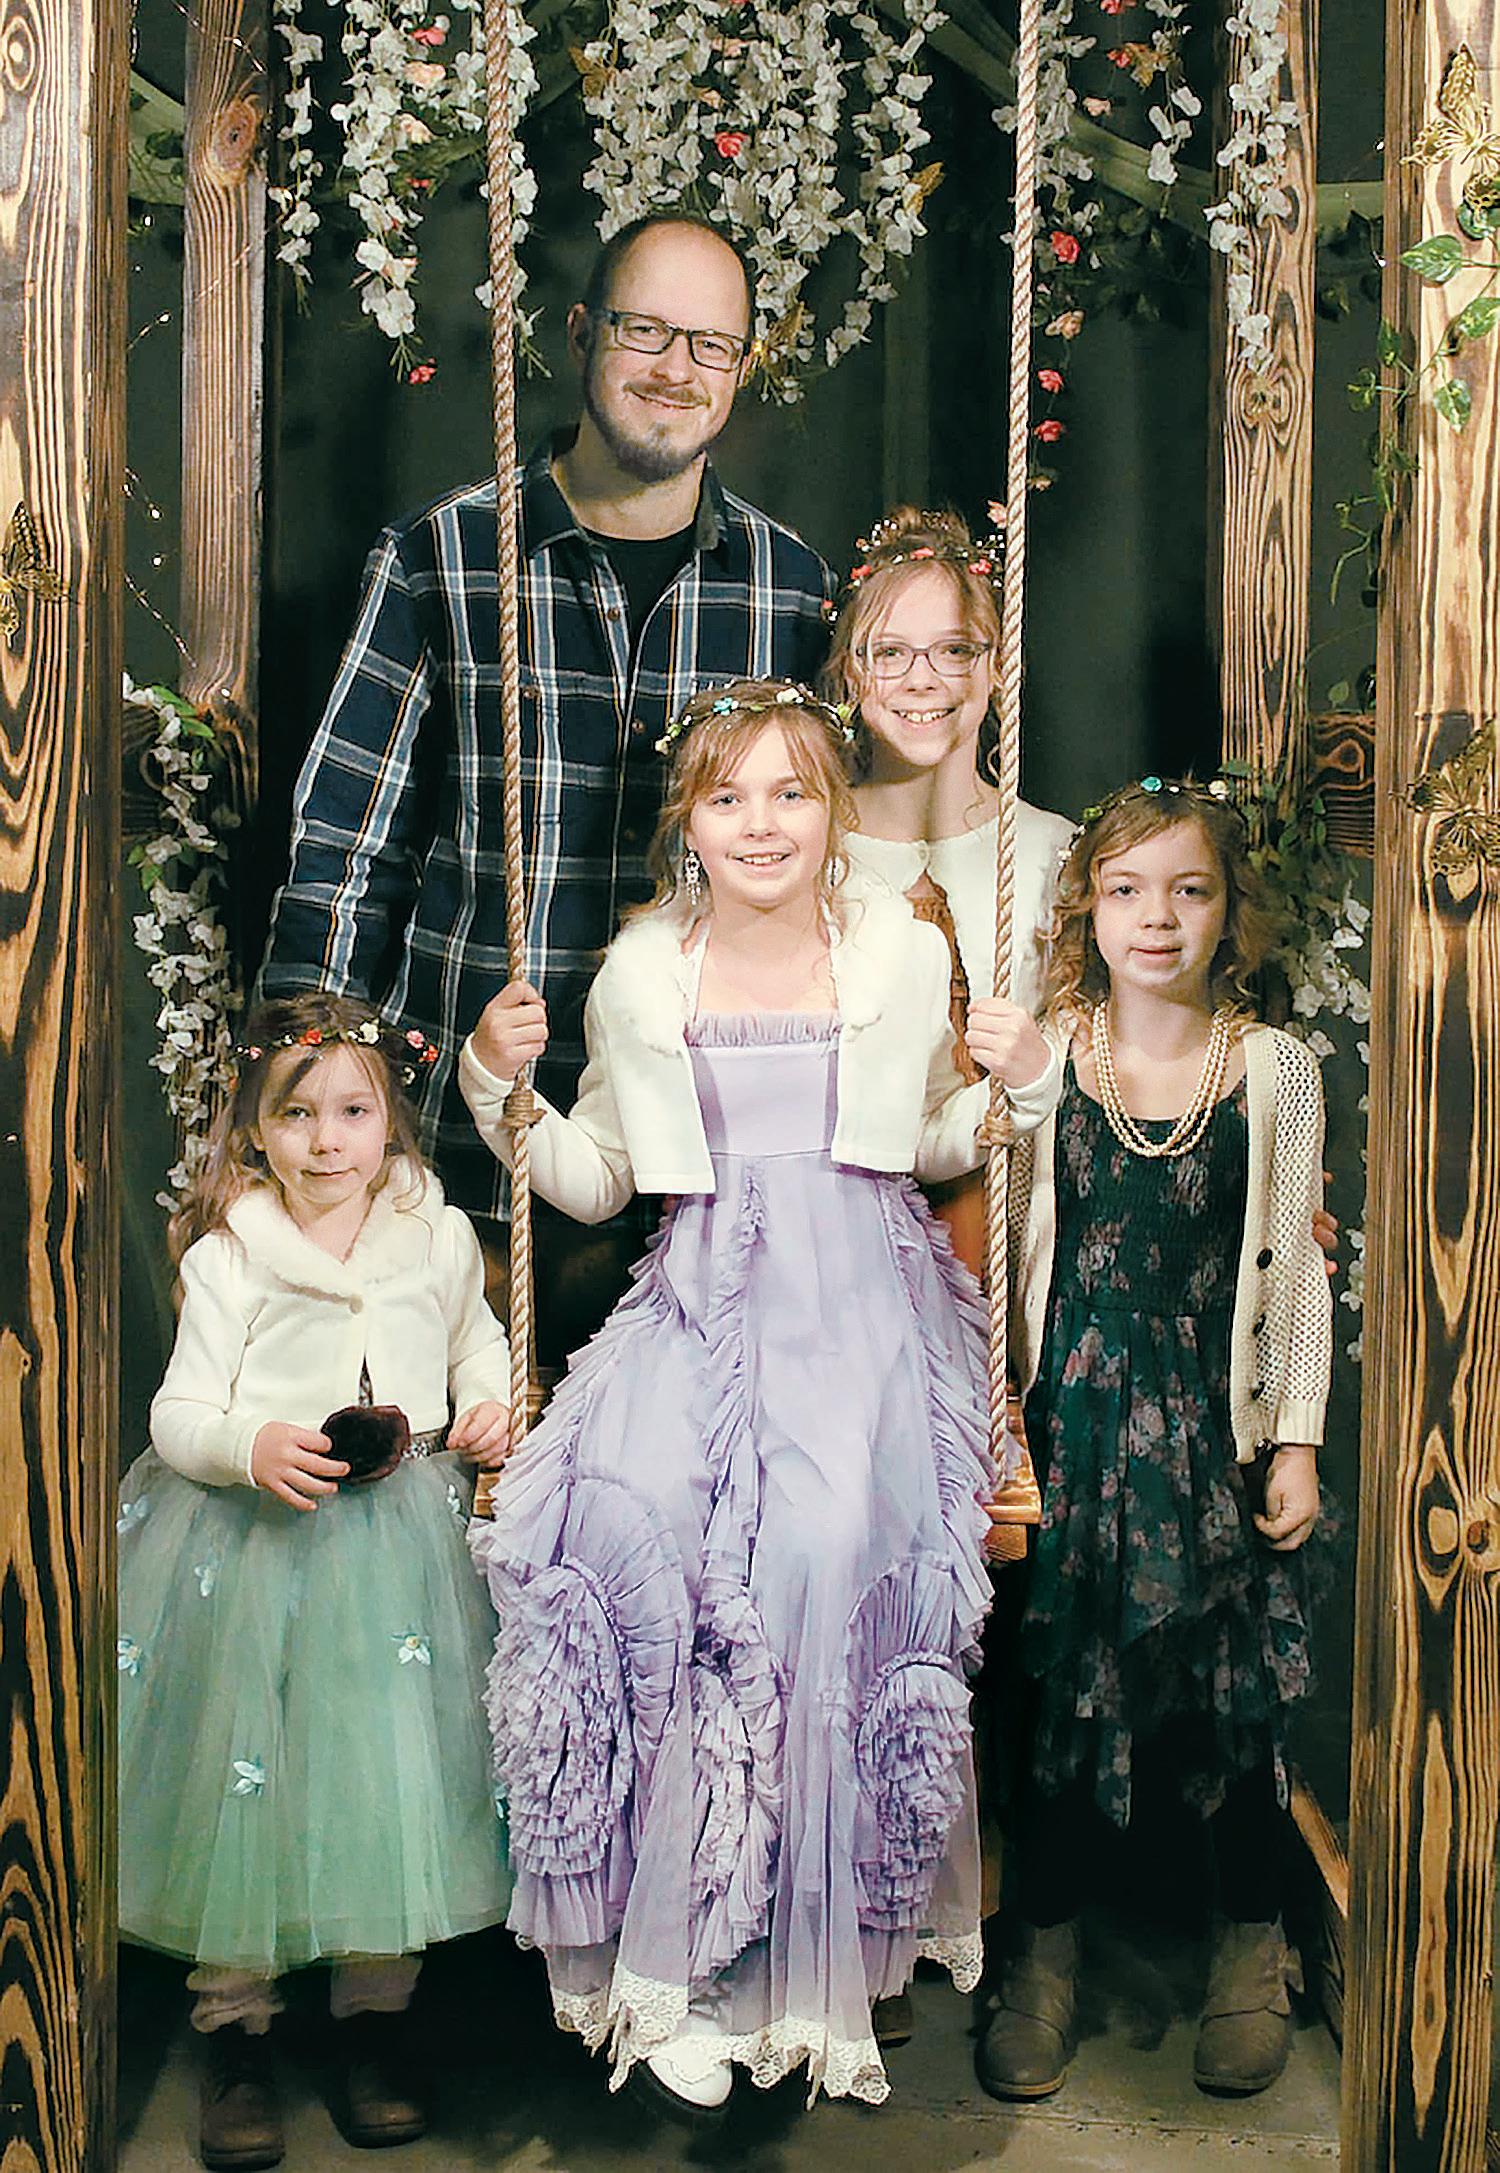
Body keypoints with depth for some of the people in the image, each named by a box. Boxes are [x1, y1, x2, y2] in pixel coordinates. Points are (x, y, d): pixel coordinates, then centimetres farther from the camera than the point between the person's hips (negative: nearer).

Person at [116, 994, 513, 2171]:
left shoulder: (438, 1233, 7)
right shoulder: (229, 1256, -1)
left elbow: (476, 1335, 26)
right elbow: (180, 1412, -6)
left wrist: (491, 1401, 7)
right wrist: (252, 1447, -25)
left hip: (403, 1531, 2)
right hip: (252, 1535, -2)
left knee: (393, 1753, 0)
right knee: (245, 1761, -1)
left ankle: (376, 2008, 18)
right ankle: (235, 2025, 14)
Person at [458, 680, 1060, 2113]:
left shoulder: (904, 955, 9)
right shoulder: (641, 973, 10)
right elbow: (593, 1180, 17)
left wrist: (1022, 1084, 3)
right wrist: (497, 1081, 3)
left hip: (862, 1300, -1)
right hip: (699, 1299, 1)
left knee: (823, 1537, -30)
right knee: (630, 1515, -29)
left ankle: (807, 1951, -15)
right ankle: (666, 1954, -16)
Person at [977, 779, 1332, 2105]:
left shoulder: (1273, 1068, 1)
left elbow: (1295, 1265, 3)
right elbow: (1012, 1250, 6)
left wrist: (1297, 1439, 1)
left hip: (1217, 1423, 0)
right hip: (1074, 1421, 0)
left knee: (1234, 1684, 4)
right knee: (1063, 1679, 3)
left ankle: (1255, 1946, 26)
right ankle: (1050, 1946, 22)